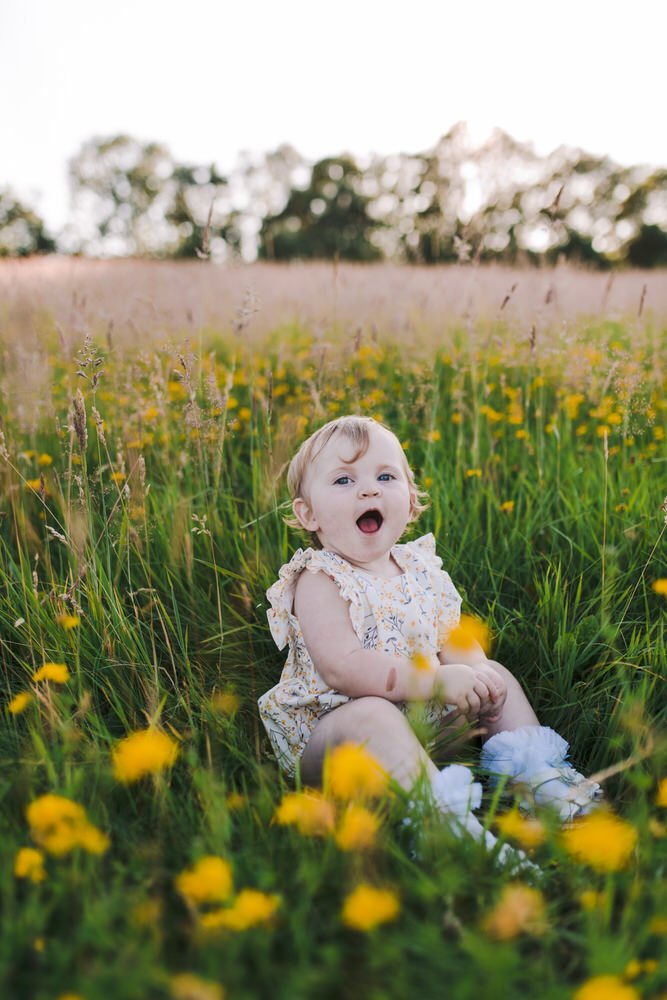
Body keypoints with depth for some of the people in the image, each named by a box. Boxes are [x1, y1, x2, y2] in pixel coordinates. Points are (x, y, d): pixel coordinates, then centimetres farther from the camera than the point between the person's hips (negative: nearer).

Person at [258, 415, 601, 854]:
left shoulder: (420, 569, 4)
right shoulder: (320, 582, -18)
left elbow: (454, 638, 11)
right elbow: (342, 668, -30)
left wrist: (476, 671, -13)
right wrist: (438, 680, -33)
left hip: (423, 716, 8)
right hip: (331, 725, -7)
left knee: (495, 674, 10)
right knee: (373, 716, -39)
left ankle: (537, 773, 11)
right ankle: (447, 816, -42)